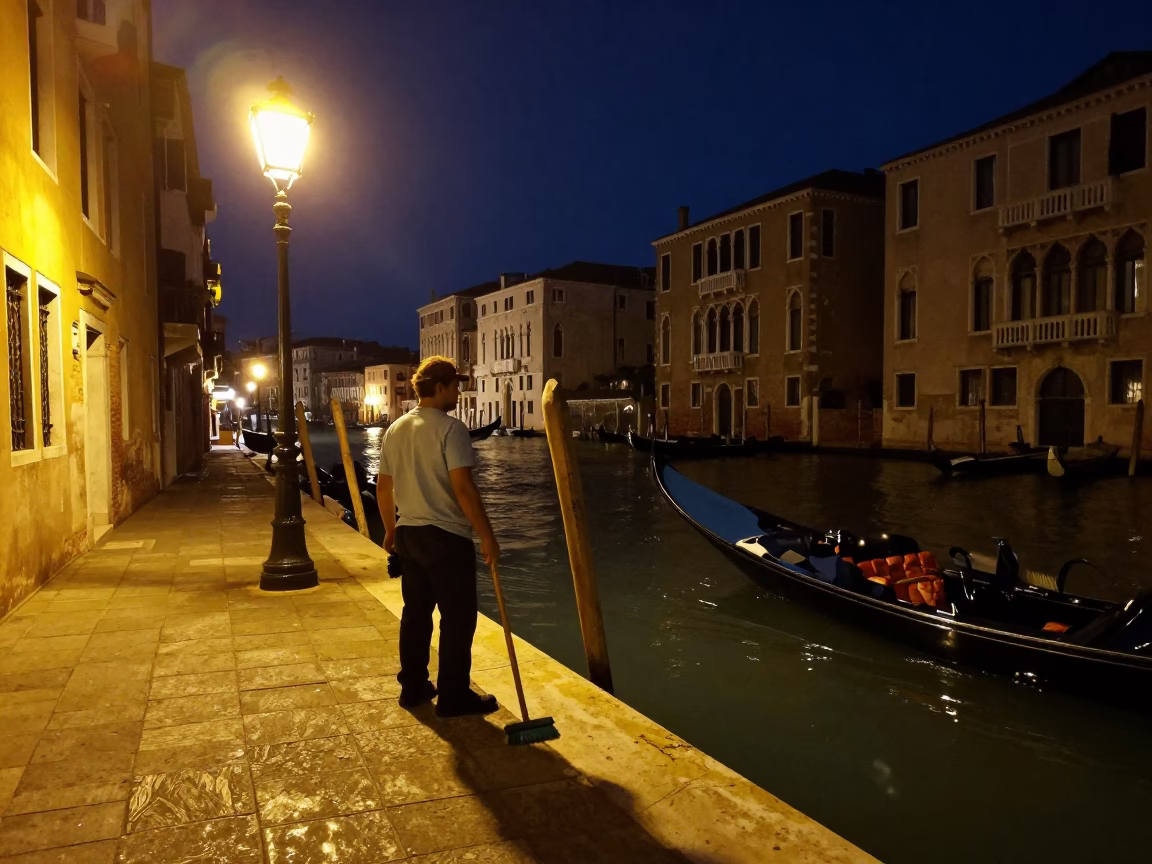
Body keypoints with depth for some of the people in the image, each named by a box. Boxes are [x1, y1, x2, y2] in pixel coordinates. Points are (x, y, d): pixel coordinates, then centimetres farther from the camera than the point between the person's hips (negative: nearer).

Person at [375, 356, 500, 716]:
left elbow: (383, 487, 13)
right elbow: (463, 488, -21)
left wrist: (391, 529, 24)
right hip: (446, 537, -8)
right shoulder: (450, 428, -15)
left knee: (416, 612, 16)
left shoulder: (395, 430, 9)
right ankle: (454, 696, 10)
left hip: (408, 534, 8)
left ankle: (413, 686, 26)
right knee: (458, 617, 2)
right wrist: (487, 535, -15)